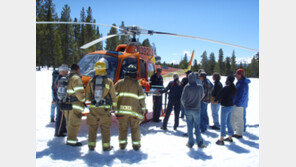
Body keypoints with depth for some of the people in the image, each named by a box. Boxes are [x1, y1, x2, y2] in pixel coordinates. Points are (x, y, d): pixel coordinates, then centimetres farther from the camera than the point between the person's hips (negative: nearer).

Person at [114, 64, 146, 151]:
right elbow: (142, 98, 5)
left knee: (122, 127, 12)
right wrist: (143, 109, 14)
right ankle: (136, 145, 17)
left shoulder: (120, 83, 5)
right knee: (135, 128, 13)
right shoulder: (137, 85, 3)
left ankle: (122, 144, 15)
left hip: (121, 110, 1)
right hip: (134, 110, 0)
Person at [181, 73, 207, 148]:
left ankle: (190, 143, 13)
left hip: (188, 109, -1)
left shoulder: (187, 87, -11)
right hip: (197, 109, 1)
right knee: (197, 126, 10)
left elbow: (183, 98, -8)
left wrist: (184, 105, 11)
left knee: (190, 126, 7)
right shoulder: (200, 87, -5)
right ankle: (200, 143, 12)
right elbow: (201, 97, 8)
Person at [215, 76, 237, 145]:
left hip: (225, 107, -8)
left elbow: (218, 96, -15)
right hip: (231, 106, 8)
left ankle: (221, 139, 4)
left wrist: (220, 100, 6)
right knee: (229, 122, 19)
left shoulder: (226, 88, -20)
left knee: (223, 123, -1)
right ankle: (230, 137, 29)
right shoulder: (234, 88, 3)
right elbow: (234, 97, 12)